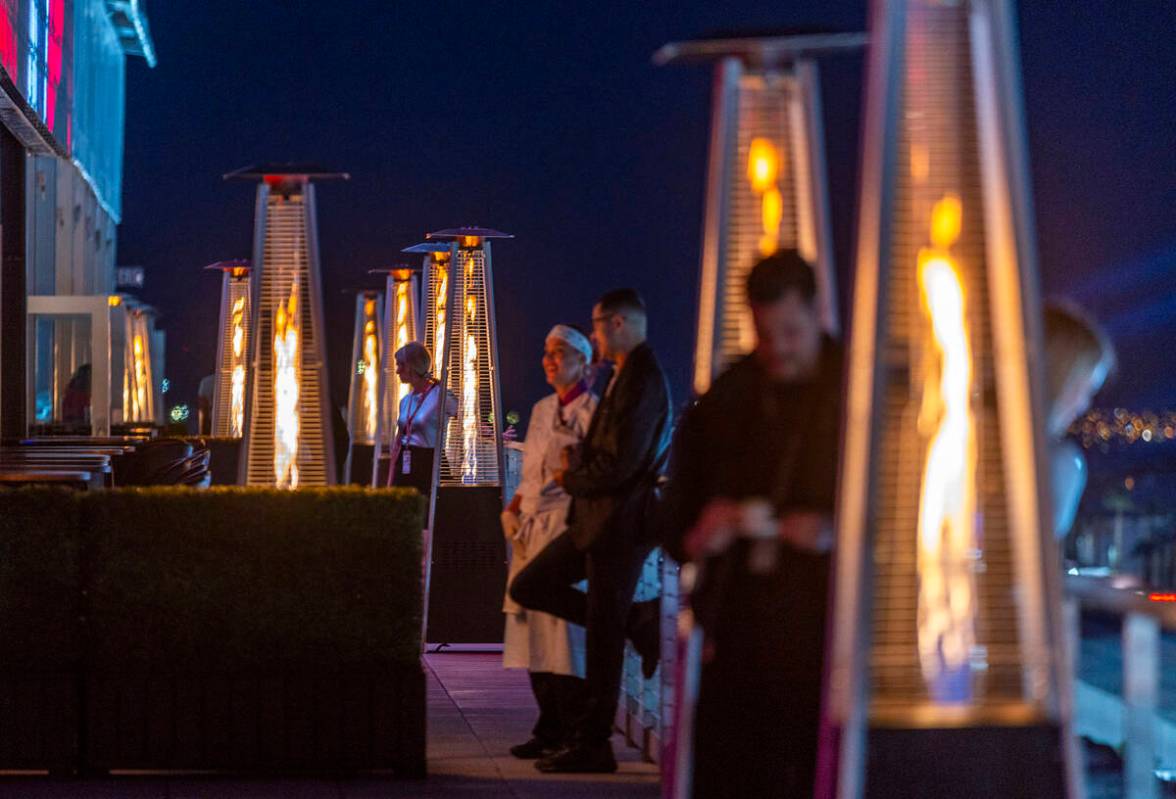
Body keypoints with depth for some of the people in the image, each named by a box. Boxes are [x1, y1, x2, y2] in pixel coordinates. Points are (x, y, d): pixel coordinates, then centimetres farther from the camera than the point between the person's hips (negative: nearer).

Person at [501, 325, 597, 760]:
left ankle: (573, 735, -5)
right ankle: (549, 729, 14)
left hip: (567, 524, -8)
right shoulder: (542, 410, 18)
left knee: (563, 628, -10)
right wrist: (514, 508, 12)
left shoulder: (592, 412, -5)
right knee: (533, 629, 7)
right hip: (532, 529, 8)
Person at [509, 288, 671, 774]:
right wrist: (577, 470, 3)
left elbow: (619, 466, -23)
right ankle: (636, 623, 13)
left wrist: (570, 478, -7)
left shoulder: (642, 382, -19)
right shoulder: (625, 376, 14)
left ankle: (593, 746, 6)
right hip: (595, 520, 10)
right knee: (528, 587, 12)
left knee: (603, 639, -2)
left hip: (620, 523, -10)